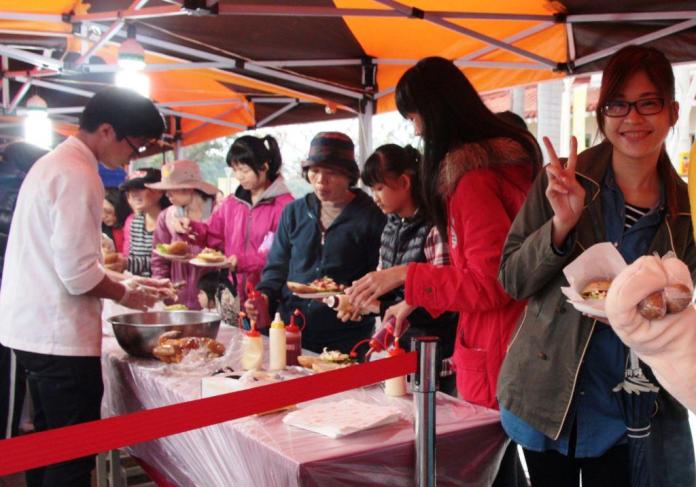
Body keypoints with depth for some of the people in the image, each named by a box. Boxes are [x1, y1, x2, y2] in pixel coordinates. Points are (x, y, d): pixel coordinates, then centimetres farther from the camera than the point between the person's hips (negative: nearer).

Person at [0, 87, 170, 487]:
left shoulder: (53, 164, 14)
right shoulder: (78, 176, -18)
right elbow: (78, 273, -22)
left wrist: (121, 283, 14)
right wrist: (125, 295, -4)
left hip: (33, 329, 10)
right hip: (60, 334, -10)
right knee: (75, 455, 0)